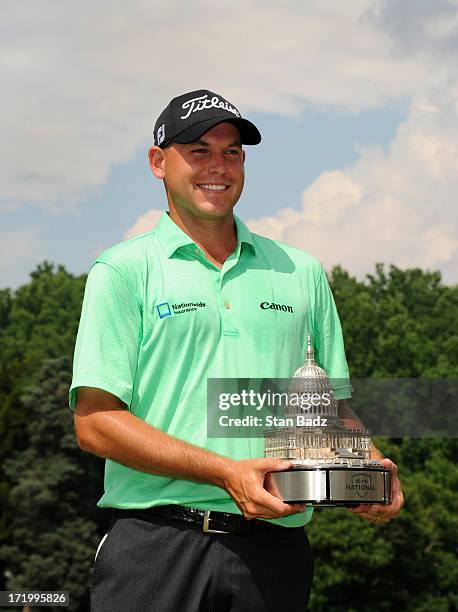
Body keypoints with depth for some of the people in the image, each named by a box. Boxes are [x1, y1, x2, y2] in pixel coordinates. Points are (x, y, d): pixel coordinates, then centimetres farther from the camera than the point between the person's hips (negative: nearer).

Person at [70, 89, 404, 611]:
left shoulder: (301, 272, 17)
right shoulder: (124, 270, 4)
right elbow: (94, 421, -5)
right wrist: (226, 472, -14)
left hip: (275, 552, 3)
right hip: (156, 547, -3)